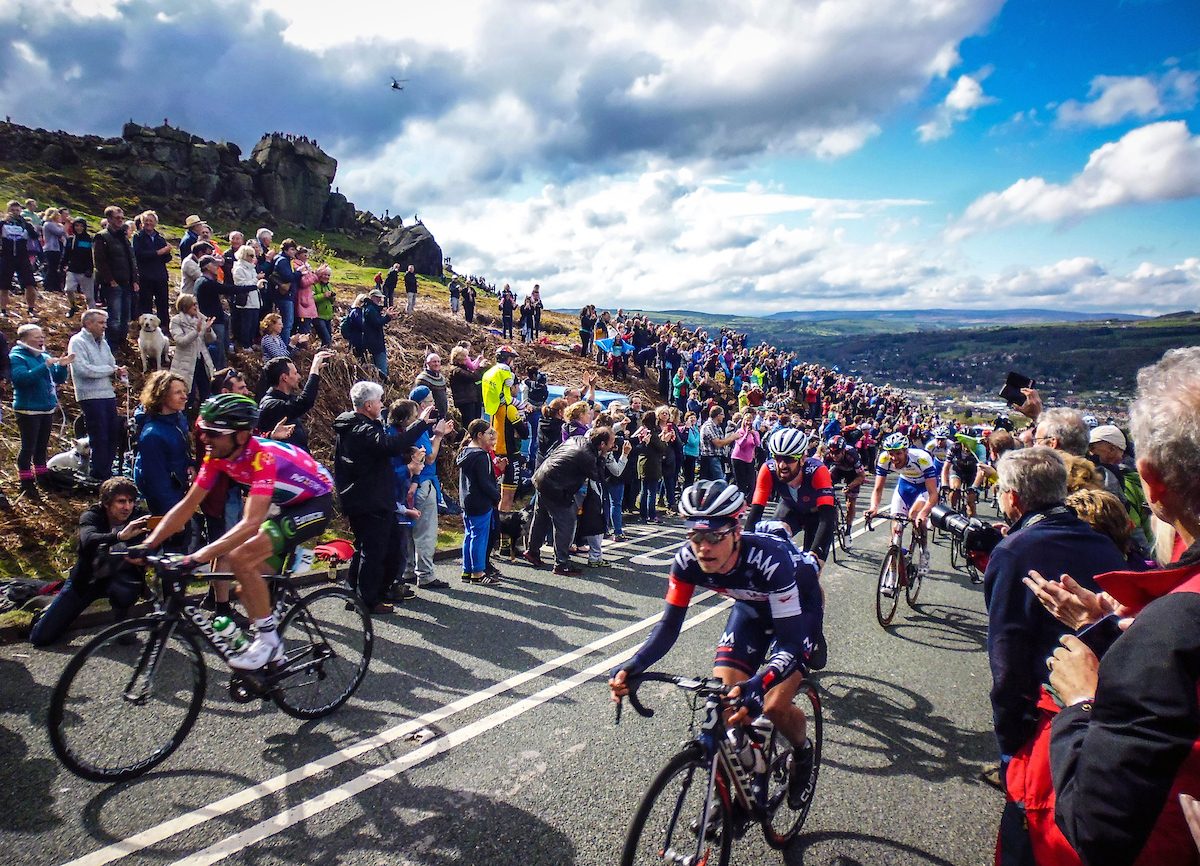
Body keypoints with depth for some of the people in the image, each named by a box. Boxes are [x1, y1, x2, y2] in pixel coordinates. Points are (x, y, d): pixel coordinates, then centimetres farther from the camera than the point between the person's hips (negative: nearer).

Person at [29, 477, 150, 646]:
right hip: (86, 578, 1)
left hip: (118, 577, 0)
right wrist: (120, 536, -60)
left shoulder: (138, 518, -15)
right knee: (40, 637, 0)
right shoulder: (92, 516, -19)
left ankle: (121, 618, -4)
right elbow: (89, 540, -40)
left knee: (125, 591, -38)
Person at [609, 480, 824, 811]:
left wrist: (758, 685, -57)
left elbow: (790, 643, -39)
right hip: (752, 604, 4)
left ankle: (803, 752, 18)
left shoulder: (768, 558, -41)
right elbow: (669, 626, -21)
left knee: (774, 705, -17)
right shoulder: (687, 561, -28)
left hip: (799, 604, -4)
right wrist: (633, 666, -39)